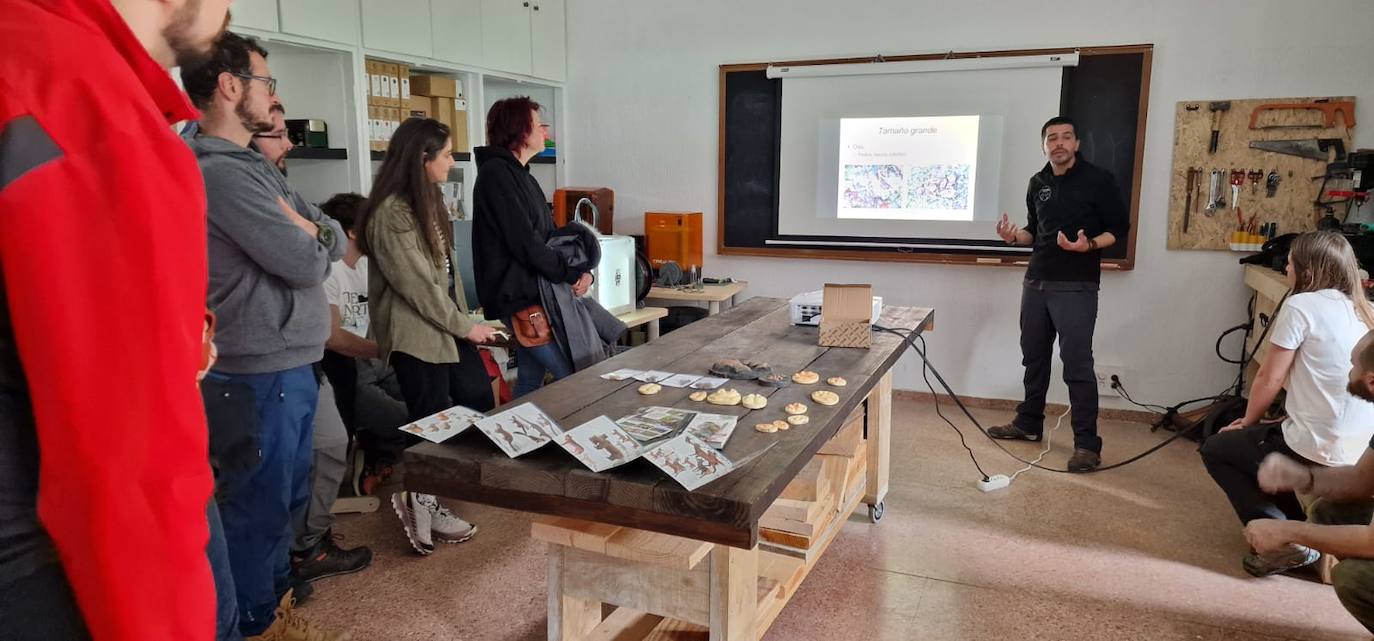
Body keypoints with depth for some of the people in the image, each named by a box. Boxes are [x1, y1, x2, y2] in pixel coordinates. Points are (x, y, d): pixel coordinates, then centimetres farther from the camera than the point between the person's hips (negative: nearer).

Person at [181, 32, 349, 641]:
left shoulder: (254, 167, 14)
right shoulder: (220, 171, -18)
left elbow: (336, 240, 13)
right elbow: (307, 262, -21)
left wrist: (305, 231, -8)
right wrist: (310, 237, 1)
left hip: (289, 363, 10)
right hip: (263, 371, -10)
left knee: (286, 496, 21)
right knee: (259, 504, 5)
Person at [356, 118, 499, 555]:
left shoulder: (426, 200, 10)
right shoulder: (391, 214, -20)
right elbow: (418, 285, -20)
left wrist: (462, 320, 10)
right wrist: (465, 326, -12)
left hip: (445, 324, 10)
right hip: (415, 334, -10)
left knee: (479, 399, 12)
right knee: (432, 420, 1)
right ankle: (420, 500, 21)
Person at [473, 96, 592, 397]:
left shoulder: (521, 175, 18)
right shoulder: (497, 173, -13)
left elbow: (550, 233, 15)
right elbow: (525, 242, -20)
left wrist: (583, 271, -1)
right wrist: (571, 276, -10)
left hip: (533, 295, 10)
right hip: (518, 297, -10)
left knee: (531, 379, 13)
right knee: (575, 377, -9)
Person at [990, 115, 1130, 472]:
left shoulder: (1098, 180, -5)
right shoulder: (1038, 184, 12)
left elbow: (1119, 229, -4)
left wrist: (1088, 245, -23)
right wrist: (1015, 237, 0)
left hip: (1076, 287, -6)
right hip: (1035, 283, 6)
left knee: (1077, 364, -8)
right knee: (1034, 357, 14)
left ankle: (1087, 444, -1)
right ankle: (1028, 424, 29)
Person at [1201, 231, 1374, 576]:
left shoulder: (1301, 305, -11)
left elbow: (1269, 381, -8)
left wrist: (1247, 421, 11)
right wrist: (1254, 424, 19)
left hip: (1318, 452, -8)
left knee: (1216, 449, 14)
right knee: (1263, 442, 31)